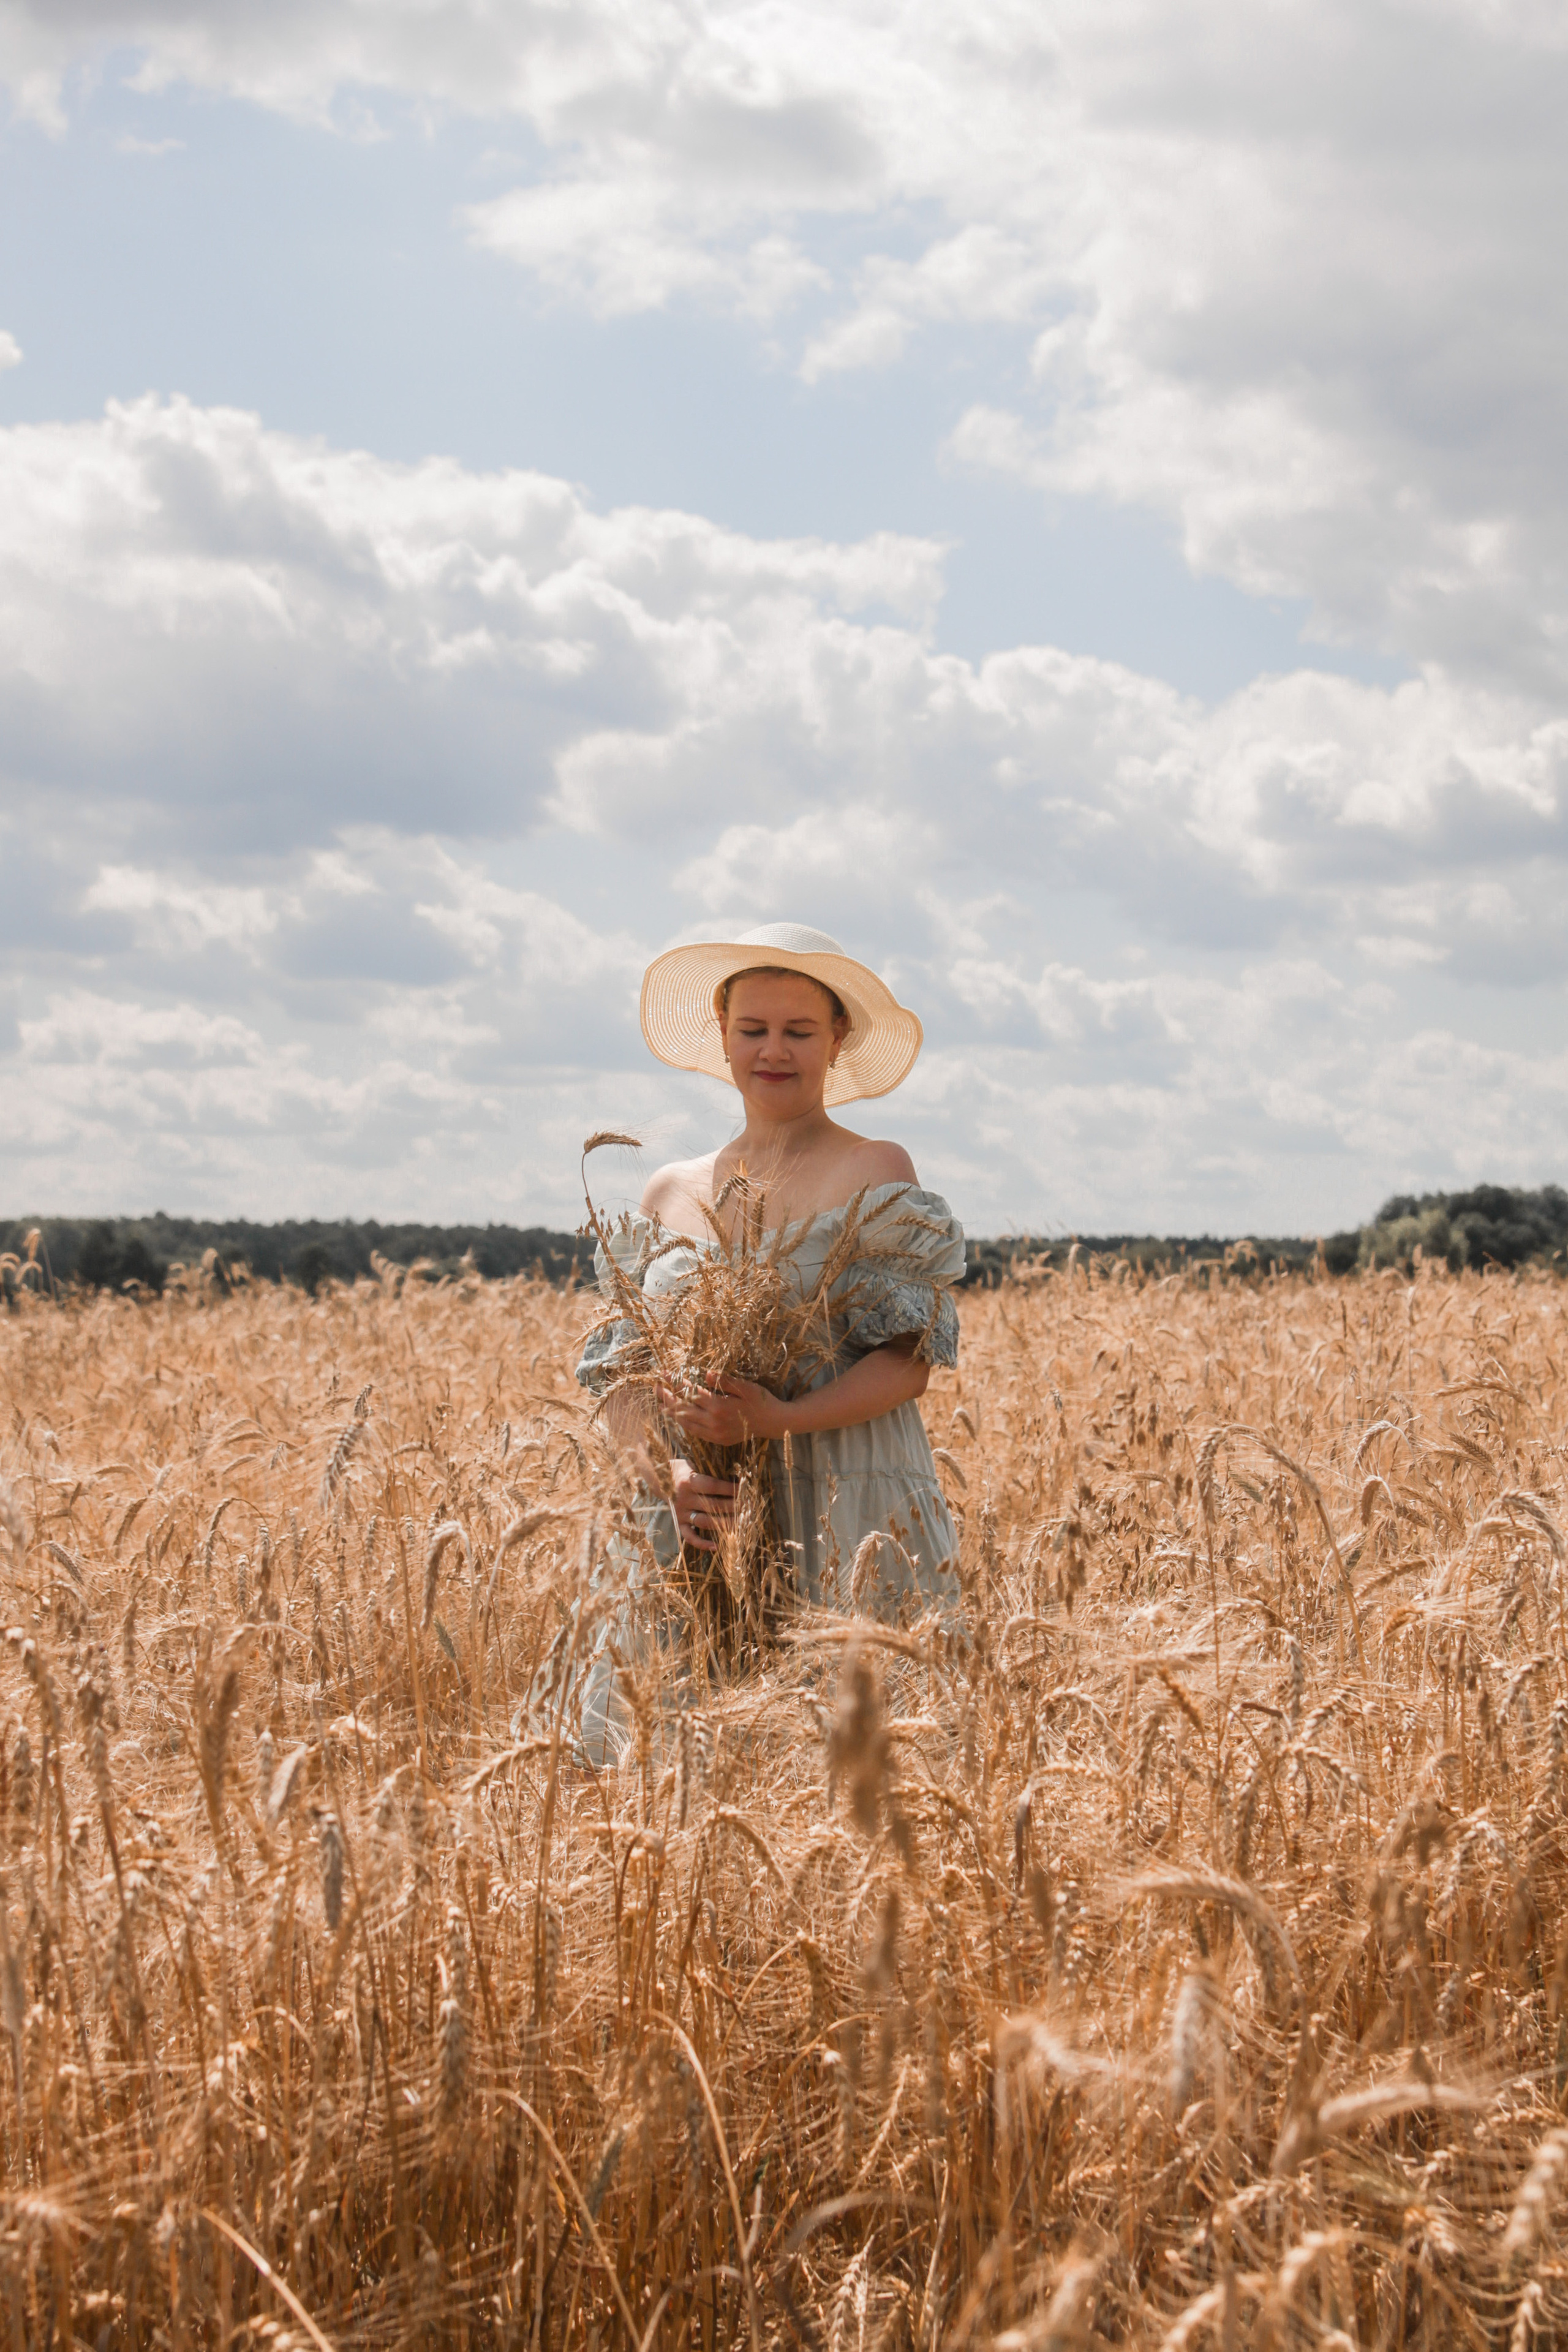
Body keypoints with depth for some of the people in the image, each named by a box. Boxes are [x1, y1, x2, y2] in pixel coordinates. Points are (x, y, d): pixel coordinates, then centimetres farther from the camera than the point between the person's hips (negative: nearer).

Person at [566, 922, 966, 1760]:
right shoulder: (670, 1194, 13)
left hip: (846, 1525, -3)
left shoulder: (877, 1175, 2)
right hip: (694, 1527, 4)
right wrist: (662, 1472, -11)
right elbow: (618, 1375, 9)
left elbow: (907, 1364, -5)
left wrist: (779, 1420, -20)